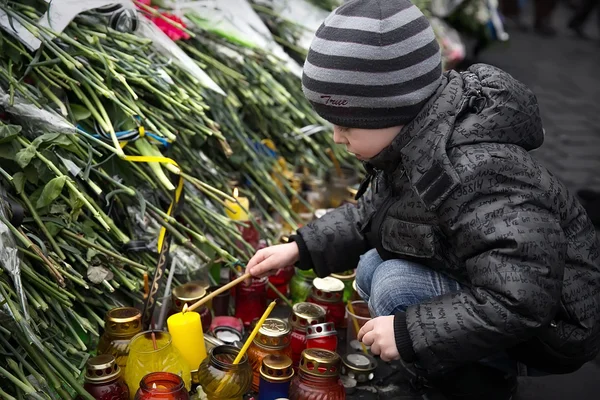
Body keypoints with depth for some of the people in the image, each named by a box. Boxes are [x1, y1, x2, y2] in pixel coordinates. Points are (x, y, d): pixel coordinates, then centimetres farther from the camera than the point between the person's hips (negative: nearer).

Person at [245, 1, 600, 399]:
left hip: (551, 327, -9)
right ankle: (492, 365, 13)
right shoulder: (413, 144, -6)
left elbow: (518, 301, -37)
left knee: (396, 287, -21)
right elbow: (368, 216, 11)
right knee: (371, 269, 9)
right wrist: (299, 249, 2)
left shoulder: (474, 174, -35)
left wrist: (410, 334, -30)